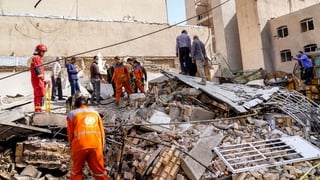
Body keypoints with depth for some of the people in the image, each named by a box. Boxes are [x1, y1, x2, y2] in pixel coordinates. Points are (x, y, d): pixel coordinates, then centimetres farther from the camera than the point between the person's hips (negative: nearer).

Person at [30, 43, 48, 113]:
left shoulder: (38, 58, 22)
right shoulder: (36, 58, -10)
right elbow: (37, 70, -19)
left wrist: (43, 80, 22)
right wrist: (43, 79, -22)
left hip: (39, 80, 11)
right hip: (38, 80, -11)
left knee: (37, 95, 12)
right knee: (41, 94, -13)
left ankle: (37, 109, 18)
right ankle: (39, 109, -15)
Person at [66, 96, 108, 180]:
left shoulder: (72, 113, 10)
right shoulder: (95, 112, 16)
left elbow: (70, 133, 8)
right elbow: (102, 132, 13)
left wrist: (72, 146, 21)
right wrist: (102, 147, 18)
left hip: (80, 145, -1)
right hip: (96, 146, 2)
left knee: (76, 170, 16)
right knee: (100, 171, 9)